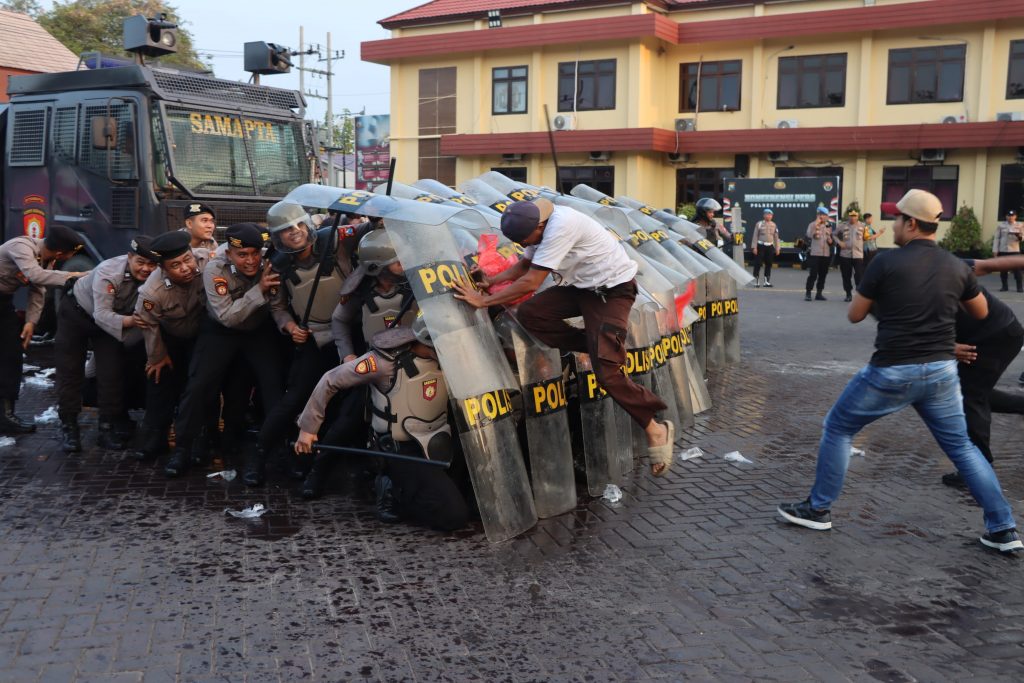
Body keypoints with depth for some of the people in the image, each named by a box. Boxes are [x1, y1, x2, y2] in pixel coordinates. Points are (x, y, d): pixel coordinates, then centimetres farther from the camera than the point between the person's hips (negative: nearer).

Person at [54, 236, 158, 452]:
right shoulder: (108, 272, -37)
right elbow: (101, 314, -40)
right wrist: (129, 321, -54)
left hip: (110, 318, 3)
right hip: (76, 312, -3)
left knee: (112, 372, -4)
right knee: (69, 370, 0)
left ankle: (109, 427, 5)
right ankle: (68, 426, 9)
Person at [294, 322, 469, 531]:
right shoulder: (388, 359, -22)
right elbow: (331, 381, -11)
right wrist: (308, 427, -5)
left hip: (437, 444, 6)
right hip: (402, 451, -6)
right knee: (455, 515, -19)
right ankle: (394, 492, 4)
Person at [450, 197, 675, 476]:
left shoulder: (561, 227, -31)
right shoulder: (538, 225, -3)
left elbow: (531, 282, -29)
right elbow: (525, 264, 15)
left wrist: (483, 300, -23)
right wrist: (491, 281, 1)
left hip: (613, 289, -9)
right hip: (581, 287, 9)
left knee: (605, 371, -17)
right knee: (529, 314, -11)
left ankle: (656, 430, 1)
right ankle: (603, 349, 1)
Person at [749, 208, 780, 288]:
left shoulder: (774, 225, 9)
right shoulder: (759, 224, -1)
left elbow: (776, 237, 12)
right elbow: (755, 236, -3)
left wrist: (777, 248, 9)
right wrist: (754, 247, -9)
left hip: (770, 246, 4)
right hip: (760, 245, -4)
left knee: (769, 264, 7)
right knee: (758, 264, -5)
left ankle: (767, 281, 15)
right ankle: (756, 281, 0)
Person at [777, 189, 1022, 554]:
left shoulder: (886, 262, -10)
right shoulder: (957, 267, 3)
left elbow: (854, 315, -1)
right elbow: (981, 312, 19)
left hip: (892, 372, -4)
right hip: (941, 371, 4)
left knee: (837, 429, 13)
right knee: (962, 446, 17)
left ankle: (818, 509, 20)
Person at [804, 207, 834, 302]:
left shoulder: (829, 226, 12)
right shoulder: (813, 225, -1)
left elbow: (831, 240, 21)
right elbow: (809, 235, -20)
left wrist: (830, 240, -1)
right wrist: (816, 225, -22)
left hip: (826, 254, 5)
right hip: (815, 253, -5)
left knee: (823, 274, 7)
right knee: (813, 274, -9)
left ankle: (819, 293, 16)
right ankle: (808, 293, -3)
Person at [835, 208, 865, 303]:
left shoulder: (862, 226, 3)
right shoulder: (842, 225, 3)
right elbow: (834, 234, 13)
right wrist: (839, 242, 0)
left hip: (858, 255, -2)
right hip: (845, 254, 2)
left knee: (859, 276, -9)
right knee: (846, 276, 8)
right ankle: (848, 294, 21)